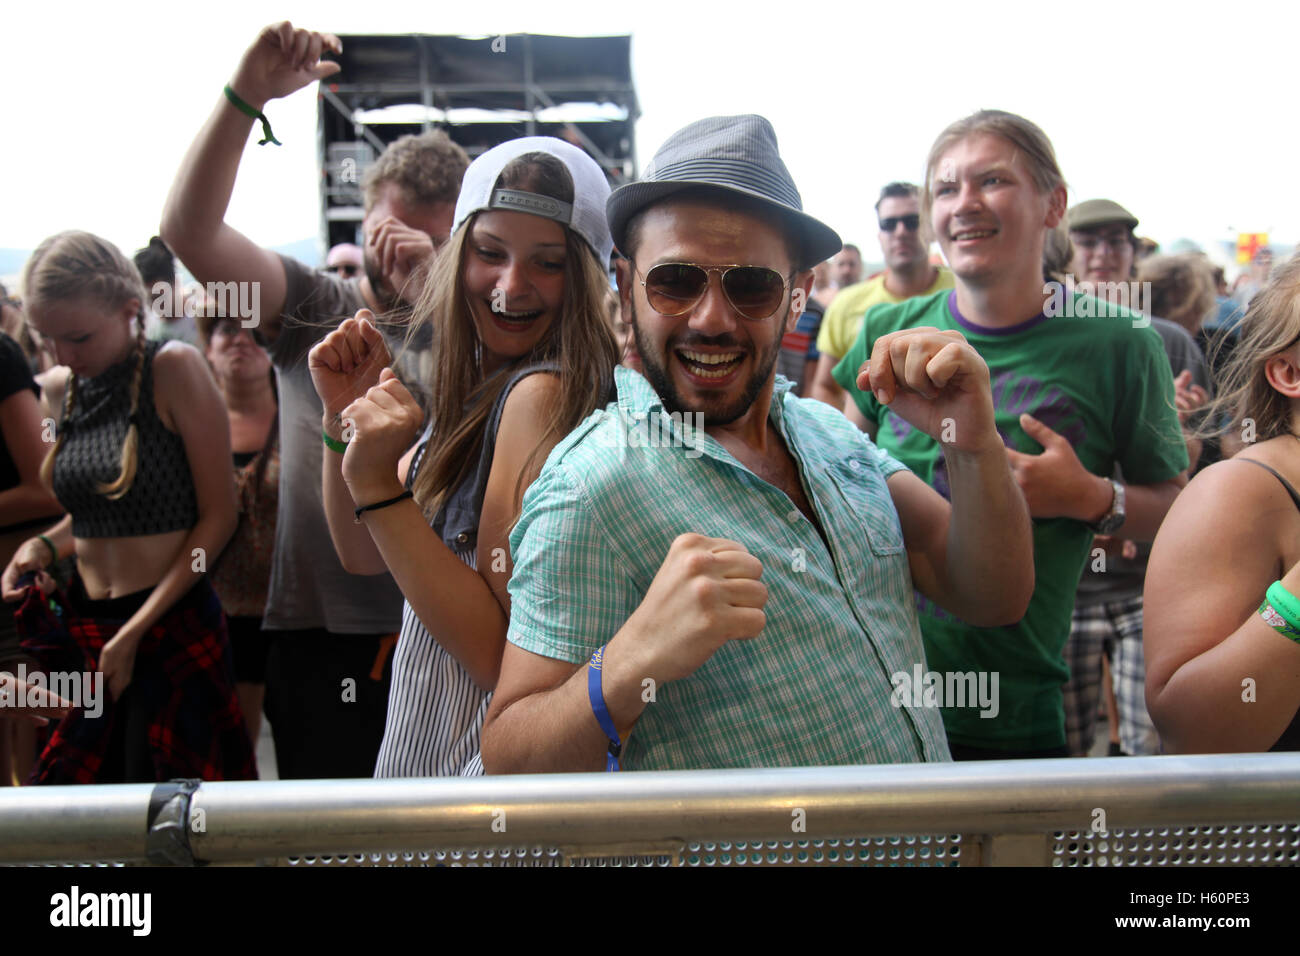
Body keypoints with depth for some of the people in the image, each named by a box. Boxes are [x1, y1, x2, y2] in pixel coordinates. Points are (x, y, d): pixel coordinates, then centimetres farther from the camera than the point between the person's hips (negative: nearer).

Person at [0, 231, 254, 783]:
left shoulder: (174, 369, -11)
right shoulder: (68, 388, 8)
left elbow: (218, 516, -12)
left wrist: (135, 631, -14)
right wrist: (45, 546, -1)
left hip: (170, 627, -6)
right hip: (83, 628, 6)